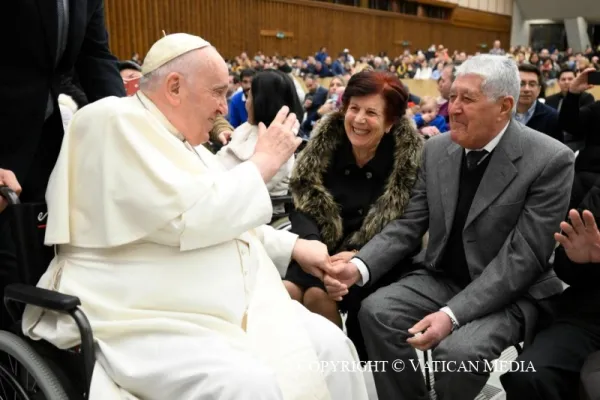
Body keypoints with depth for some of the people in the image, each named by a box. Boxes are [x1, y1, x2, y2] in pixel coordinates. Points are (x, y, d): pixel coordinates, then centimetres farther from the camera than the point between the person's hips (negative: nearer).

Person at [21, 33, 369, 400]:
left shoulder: (181, 140, 17)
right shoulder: (115, 122, -11)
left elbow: (221, 218, 24)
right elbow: (191, 216, -22)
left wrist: (294, 246, 13)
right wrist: (264, 163, -10)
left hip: (224, 308, 9)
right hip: (142, 323, -8)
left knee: (331, 345, -3)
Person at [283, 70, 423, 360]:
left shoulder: (409, 155, -9)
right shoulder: (326, 139, 0)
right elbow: (303, 205, 0)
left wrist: (358, 256, -21)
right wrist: (313, 245, -19)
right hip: (323, 249, 3)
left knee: (318, 294, -27)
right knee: (287, 290, -25)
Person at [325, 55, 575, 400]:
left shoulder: (550, 160, -15)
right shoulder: (437, 149, 0)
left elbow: (523, 257, -19)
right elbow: (409, 225, 1)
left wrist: (452, 314, -29)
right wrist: (359, 267, -18)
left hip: (511, 294, -4)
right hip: (442, 278, 5)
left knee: (458, 352, -30)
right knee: (376, 311, -20)